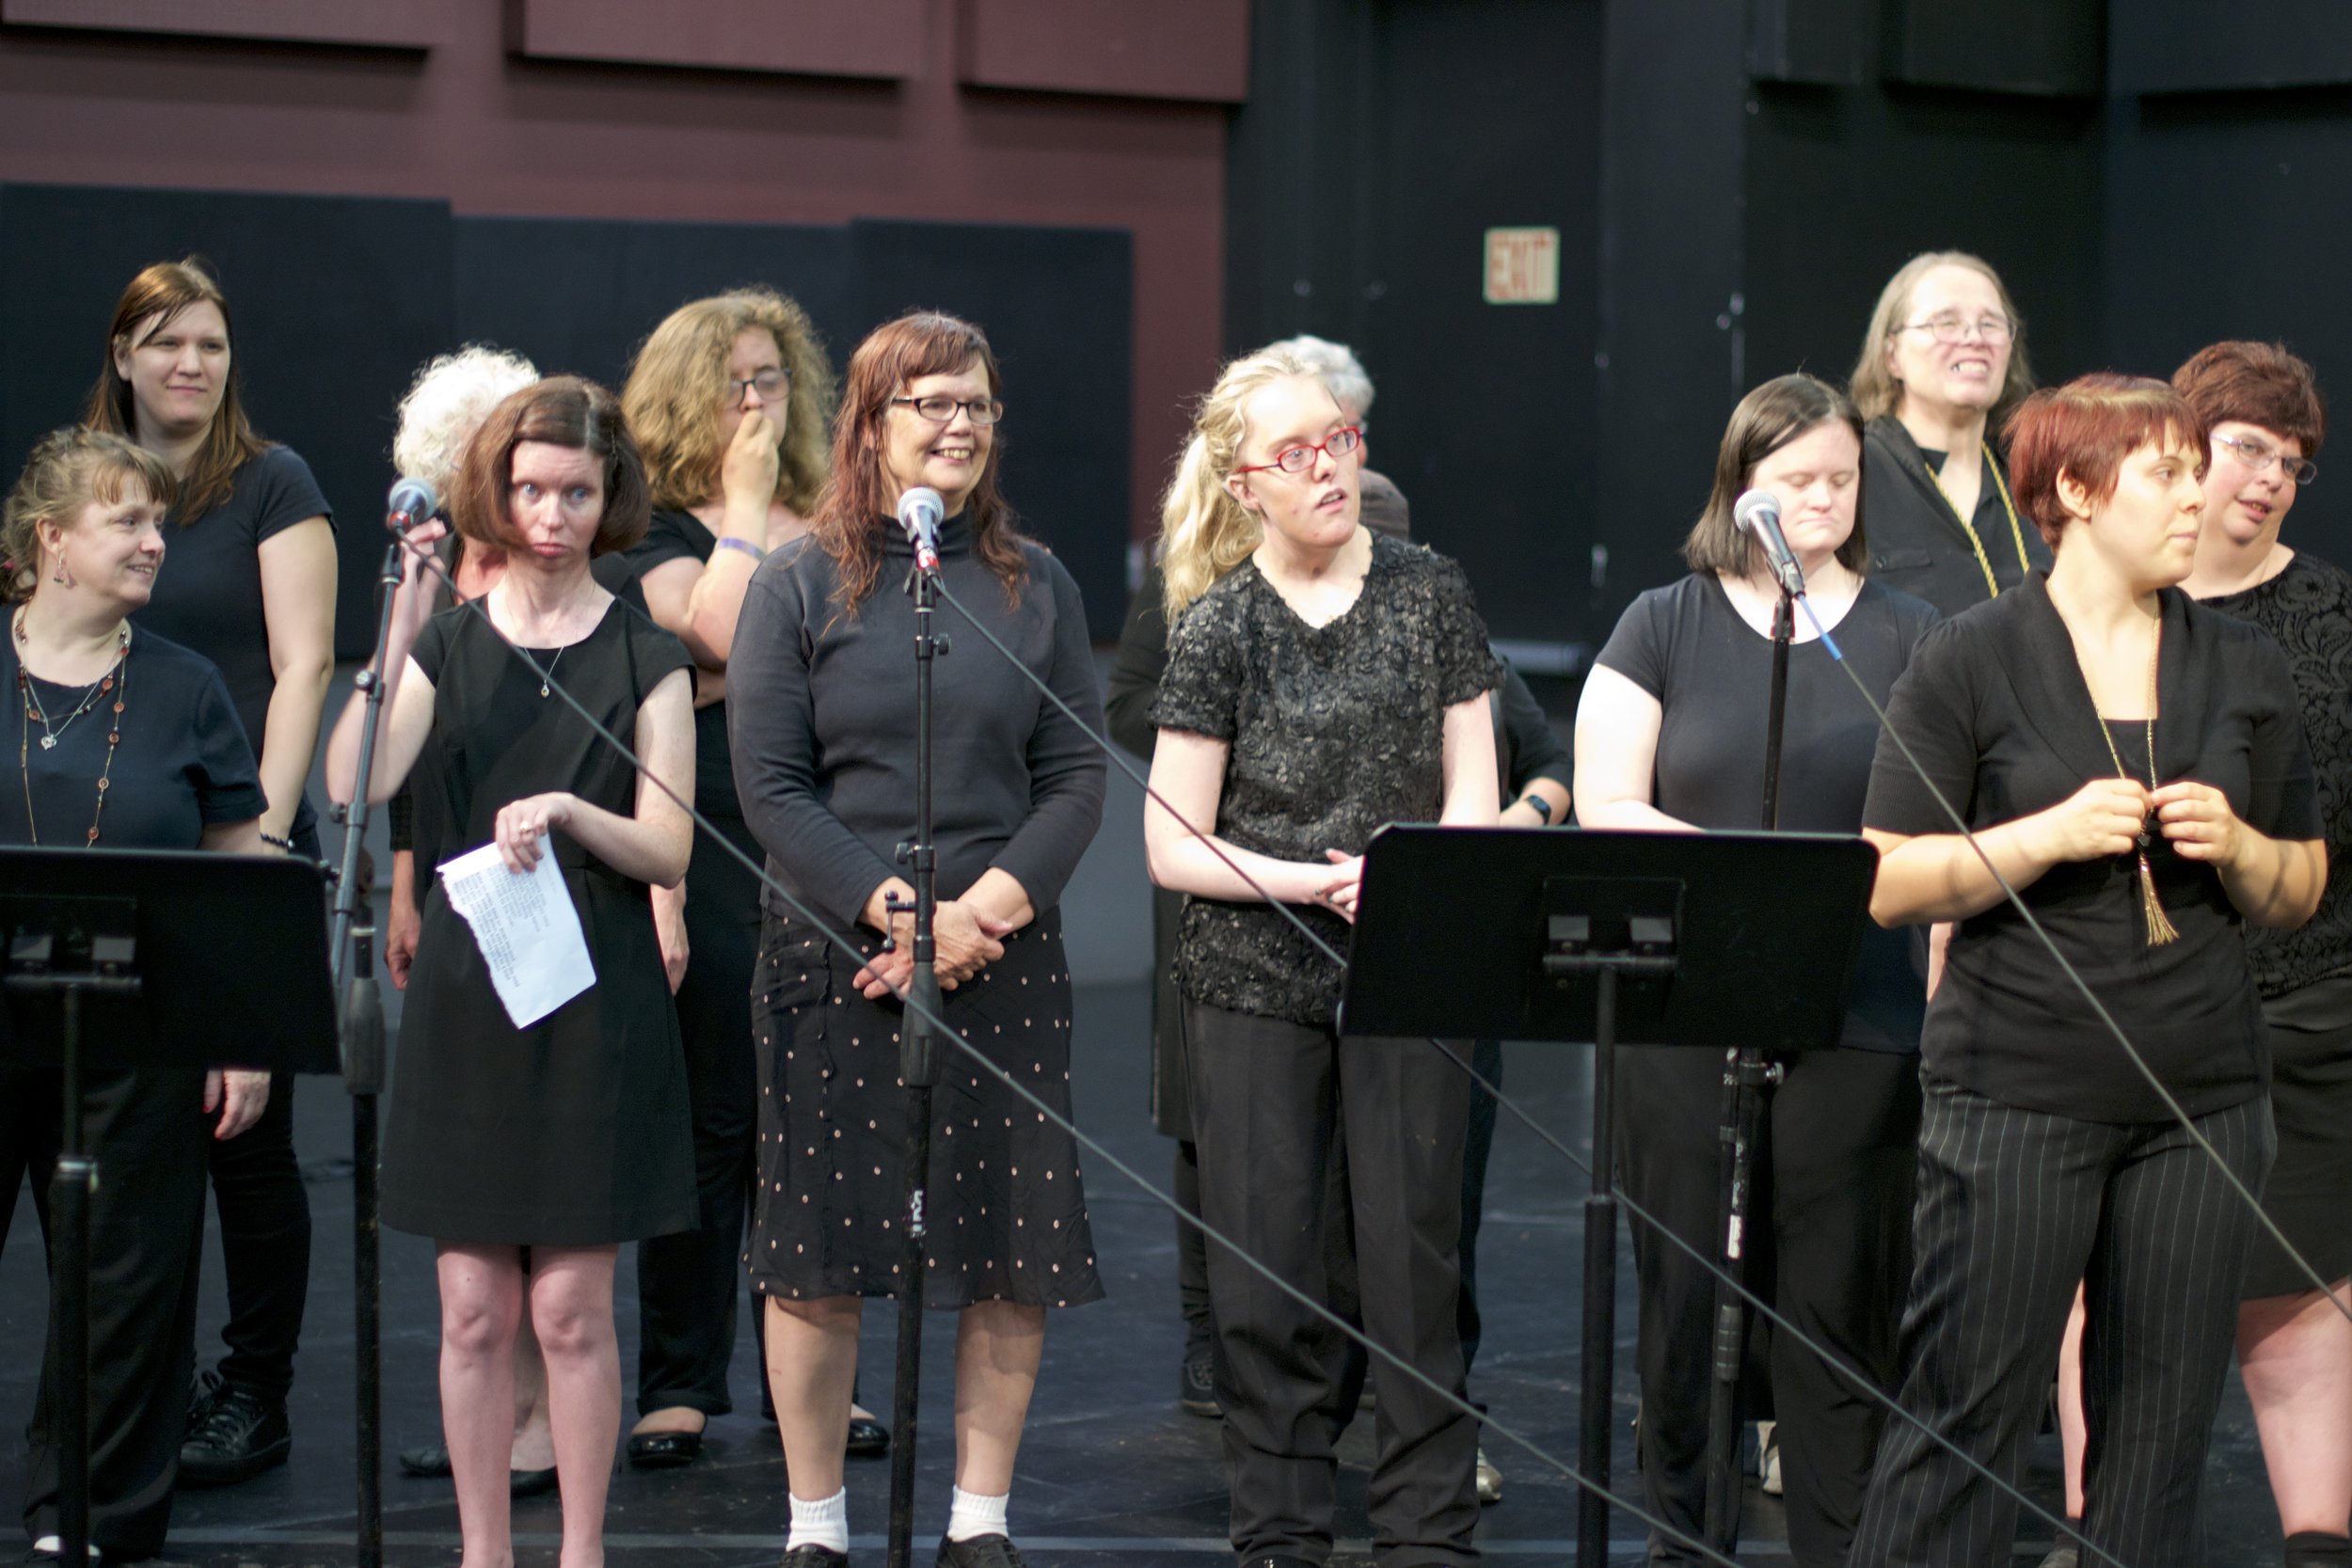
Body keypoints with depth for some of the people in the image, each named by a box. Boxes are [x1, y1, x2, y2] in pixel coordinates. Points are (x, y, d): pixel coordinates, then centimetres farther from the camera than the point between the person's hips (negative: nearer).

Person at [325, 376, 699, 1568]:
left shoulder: (645, 658, 3)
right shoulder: (446, 645, 6)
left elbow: (666, 851, -4)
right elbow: (352, 787, -11)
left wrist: (569, 814, -22)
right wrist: (399, 631, -18)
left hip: (596, 1005, -1)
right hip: (464, 992, 1)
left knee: (572, 1307, 0)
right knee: (473, 1309, 4)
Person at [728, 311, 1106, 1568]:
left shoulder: (1036, 586, 9)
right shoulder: (797, 586, 2)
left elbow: (1077, 778, 5)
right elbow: (770, 788, -4)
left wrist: (984, 912, -10)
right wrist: (899, 913, -14)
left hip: (1006, 962, 2)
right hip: (834, 955, -2)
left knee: (1012, 1252, 3)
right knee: (818, 1248, 0)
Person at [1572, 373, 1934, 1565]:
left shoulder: (1907, 637, 8)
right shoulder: (1662, 626, 7)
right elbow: (1606, 810, -1)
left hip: (1856, 1023, 0)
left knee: (1839, 1313, 1)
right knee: (1684, 1301, 5)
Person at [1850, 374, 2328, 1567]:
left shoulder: (2245, 669, 10)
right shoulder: (1973, 659, -2)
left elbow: (2300, 895, 15)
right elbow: (1887, 885, -5)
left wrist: (2235, 847, -6)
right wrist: (2052, 834, -16)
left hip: (2201, 1098, 4)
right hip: (2017, 1094, -4)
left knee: (2161, 1429, 6)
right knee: (1966, 1415, -3)